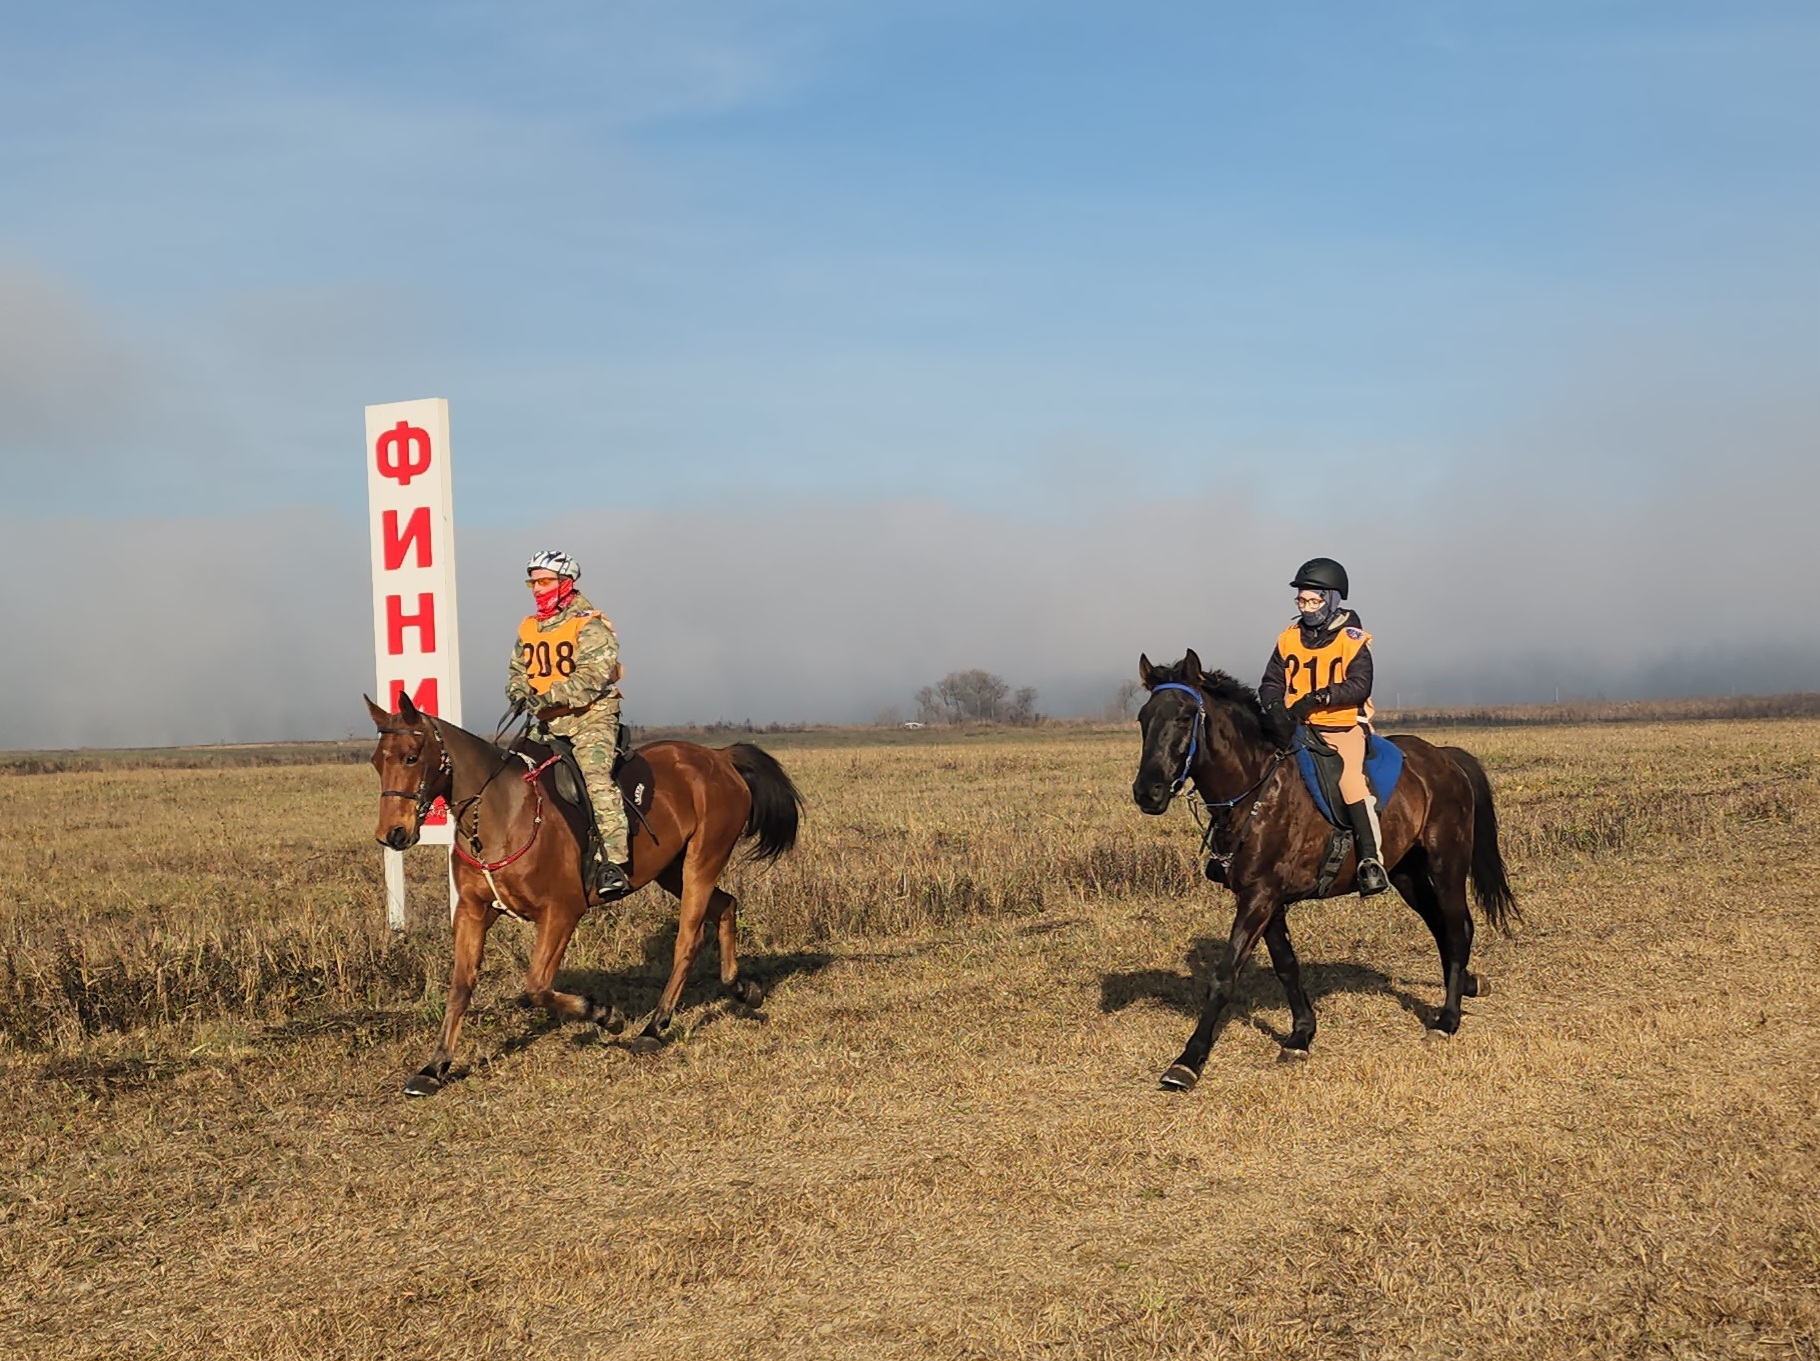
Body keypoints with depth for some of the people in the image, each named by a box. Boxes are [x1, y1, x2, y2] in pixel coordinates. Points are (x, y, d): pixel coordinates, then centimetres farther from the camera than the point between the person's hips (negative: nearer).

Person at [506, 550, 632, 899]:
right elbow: (519, 671, 19)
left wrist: (550, 697, -29)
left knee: (595, 777, -25)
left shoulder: (589, 625, -10)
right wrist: (518, 692, -5)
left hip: (591, 717, -8)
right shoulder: (528, 629, 13)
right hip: (549, 725, 8)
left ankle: (614, 863, -32)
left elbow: (593, 675, -21)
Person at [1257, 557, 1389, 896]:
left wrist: (1317, 698, -26)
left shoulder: (1352, 639, -4)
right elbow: (1271, 684, 7)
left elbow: (1359, 686, -15)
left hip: (1344, 727, -5)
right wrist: (1276, 709, -15)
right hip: (1298, 728, 5)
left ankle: (1371, 859, -30)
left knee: (1349, 776, -30)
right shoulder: (1289, 639, 9)